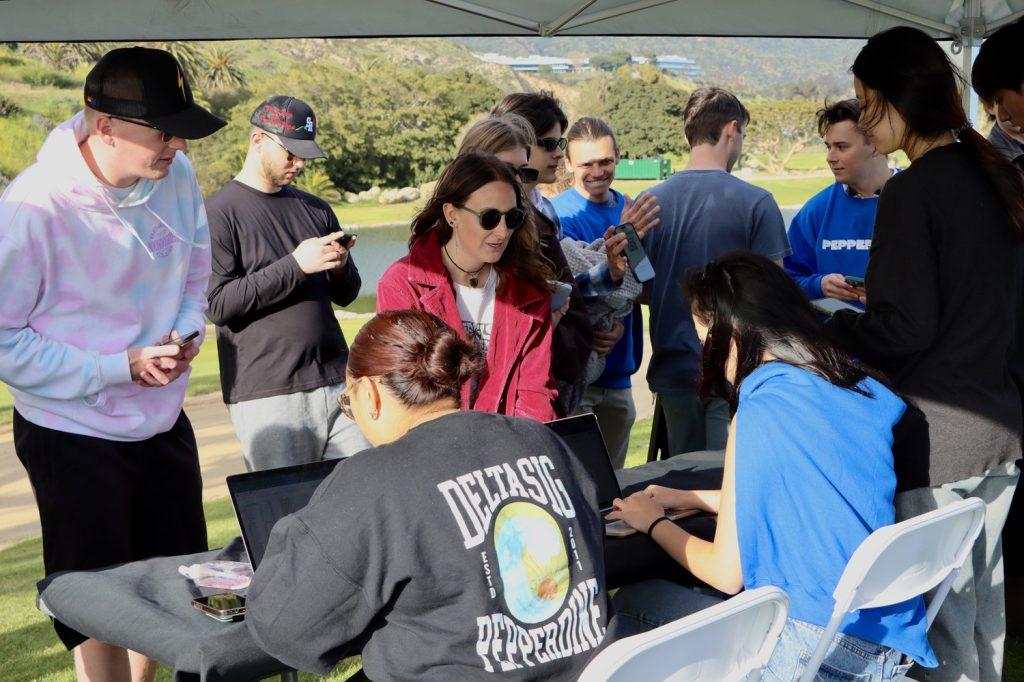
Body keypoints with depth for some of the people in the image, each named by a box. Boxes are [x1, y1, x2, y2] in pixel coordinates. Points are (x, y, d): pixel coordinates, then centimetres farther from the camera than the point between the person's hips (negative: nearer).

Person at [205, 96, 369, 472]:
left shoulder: (316, 209, 17)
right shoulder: (219, 213, -2)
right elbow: (218, 304, -12)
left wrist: (340, 267, -2)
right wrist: (295, 265, -16)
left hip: (337, 384, 6)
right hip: (267, 395, -5)